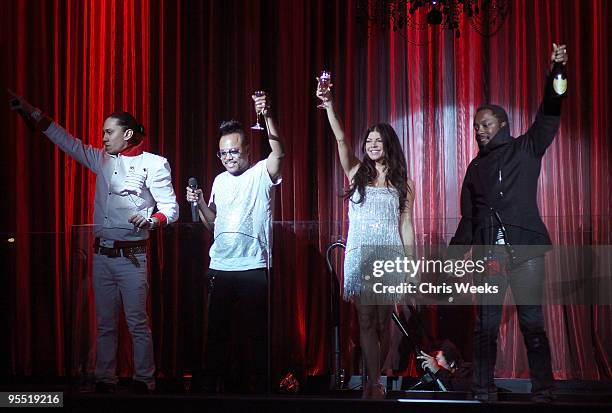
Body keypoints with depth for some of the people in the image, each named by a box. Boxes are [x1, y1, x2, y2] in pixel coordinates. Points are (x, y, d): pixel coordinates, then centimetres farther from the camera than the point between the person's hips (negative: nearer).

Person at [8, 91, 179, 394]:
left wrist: (151, 220, -28)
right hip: (101, 254, 6)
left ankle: (144, 382, 3)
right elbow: (66, 141, 17)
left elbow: (171, 209, -7)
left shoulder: (153, 164, -5)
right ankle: (104, 381, 14)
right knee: (104, 323, 9)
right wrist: (32, 112, 14)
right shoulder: (102, 159, 12)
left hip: (131, 255, -6)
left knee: (138, 323, -3)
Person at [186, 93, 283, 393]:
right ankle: (211, 385, 18)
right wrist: (199, 203, 1)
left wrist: (267, 116, -37)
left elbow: (279, 154, -25)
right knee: (216, 330, 10)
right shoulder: (220, 181, 14)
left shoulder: (261, 174, -3)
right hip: (219, 267, 5)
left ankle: (256, 386, 11)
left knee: (255, 331, 2)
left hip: (253, 267, -5)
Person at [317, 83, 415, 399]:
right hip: (360, 254, 0)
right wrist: (328, 106, -19)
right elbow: (341, 140, -5)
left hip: (390, 255, 0)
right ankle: (374, 384, -5)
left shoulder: (403, 185, 9)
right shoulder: (357, 174, 8)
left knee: (383, 320, 3)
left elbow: (406, 225, 7)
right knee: (366, 320, -4)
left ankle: (373, 381, 13)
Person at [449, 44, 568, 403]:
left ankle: (543, 391, -2)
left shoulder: (525, 150, 8)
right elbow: (468, 218, 21)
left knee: (532, 321, -6)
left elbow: (548, 118, -8)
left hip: (525, 248, -3)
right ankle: (484, 391, 4)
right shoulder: (476, 167, 20)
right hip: (488, 250, 4)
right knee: (486, 323, 0)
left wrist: (555, 74, -23)